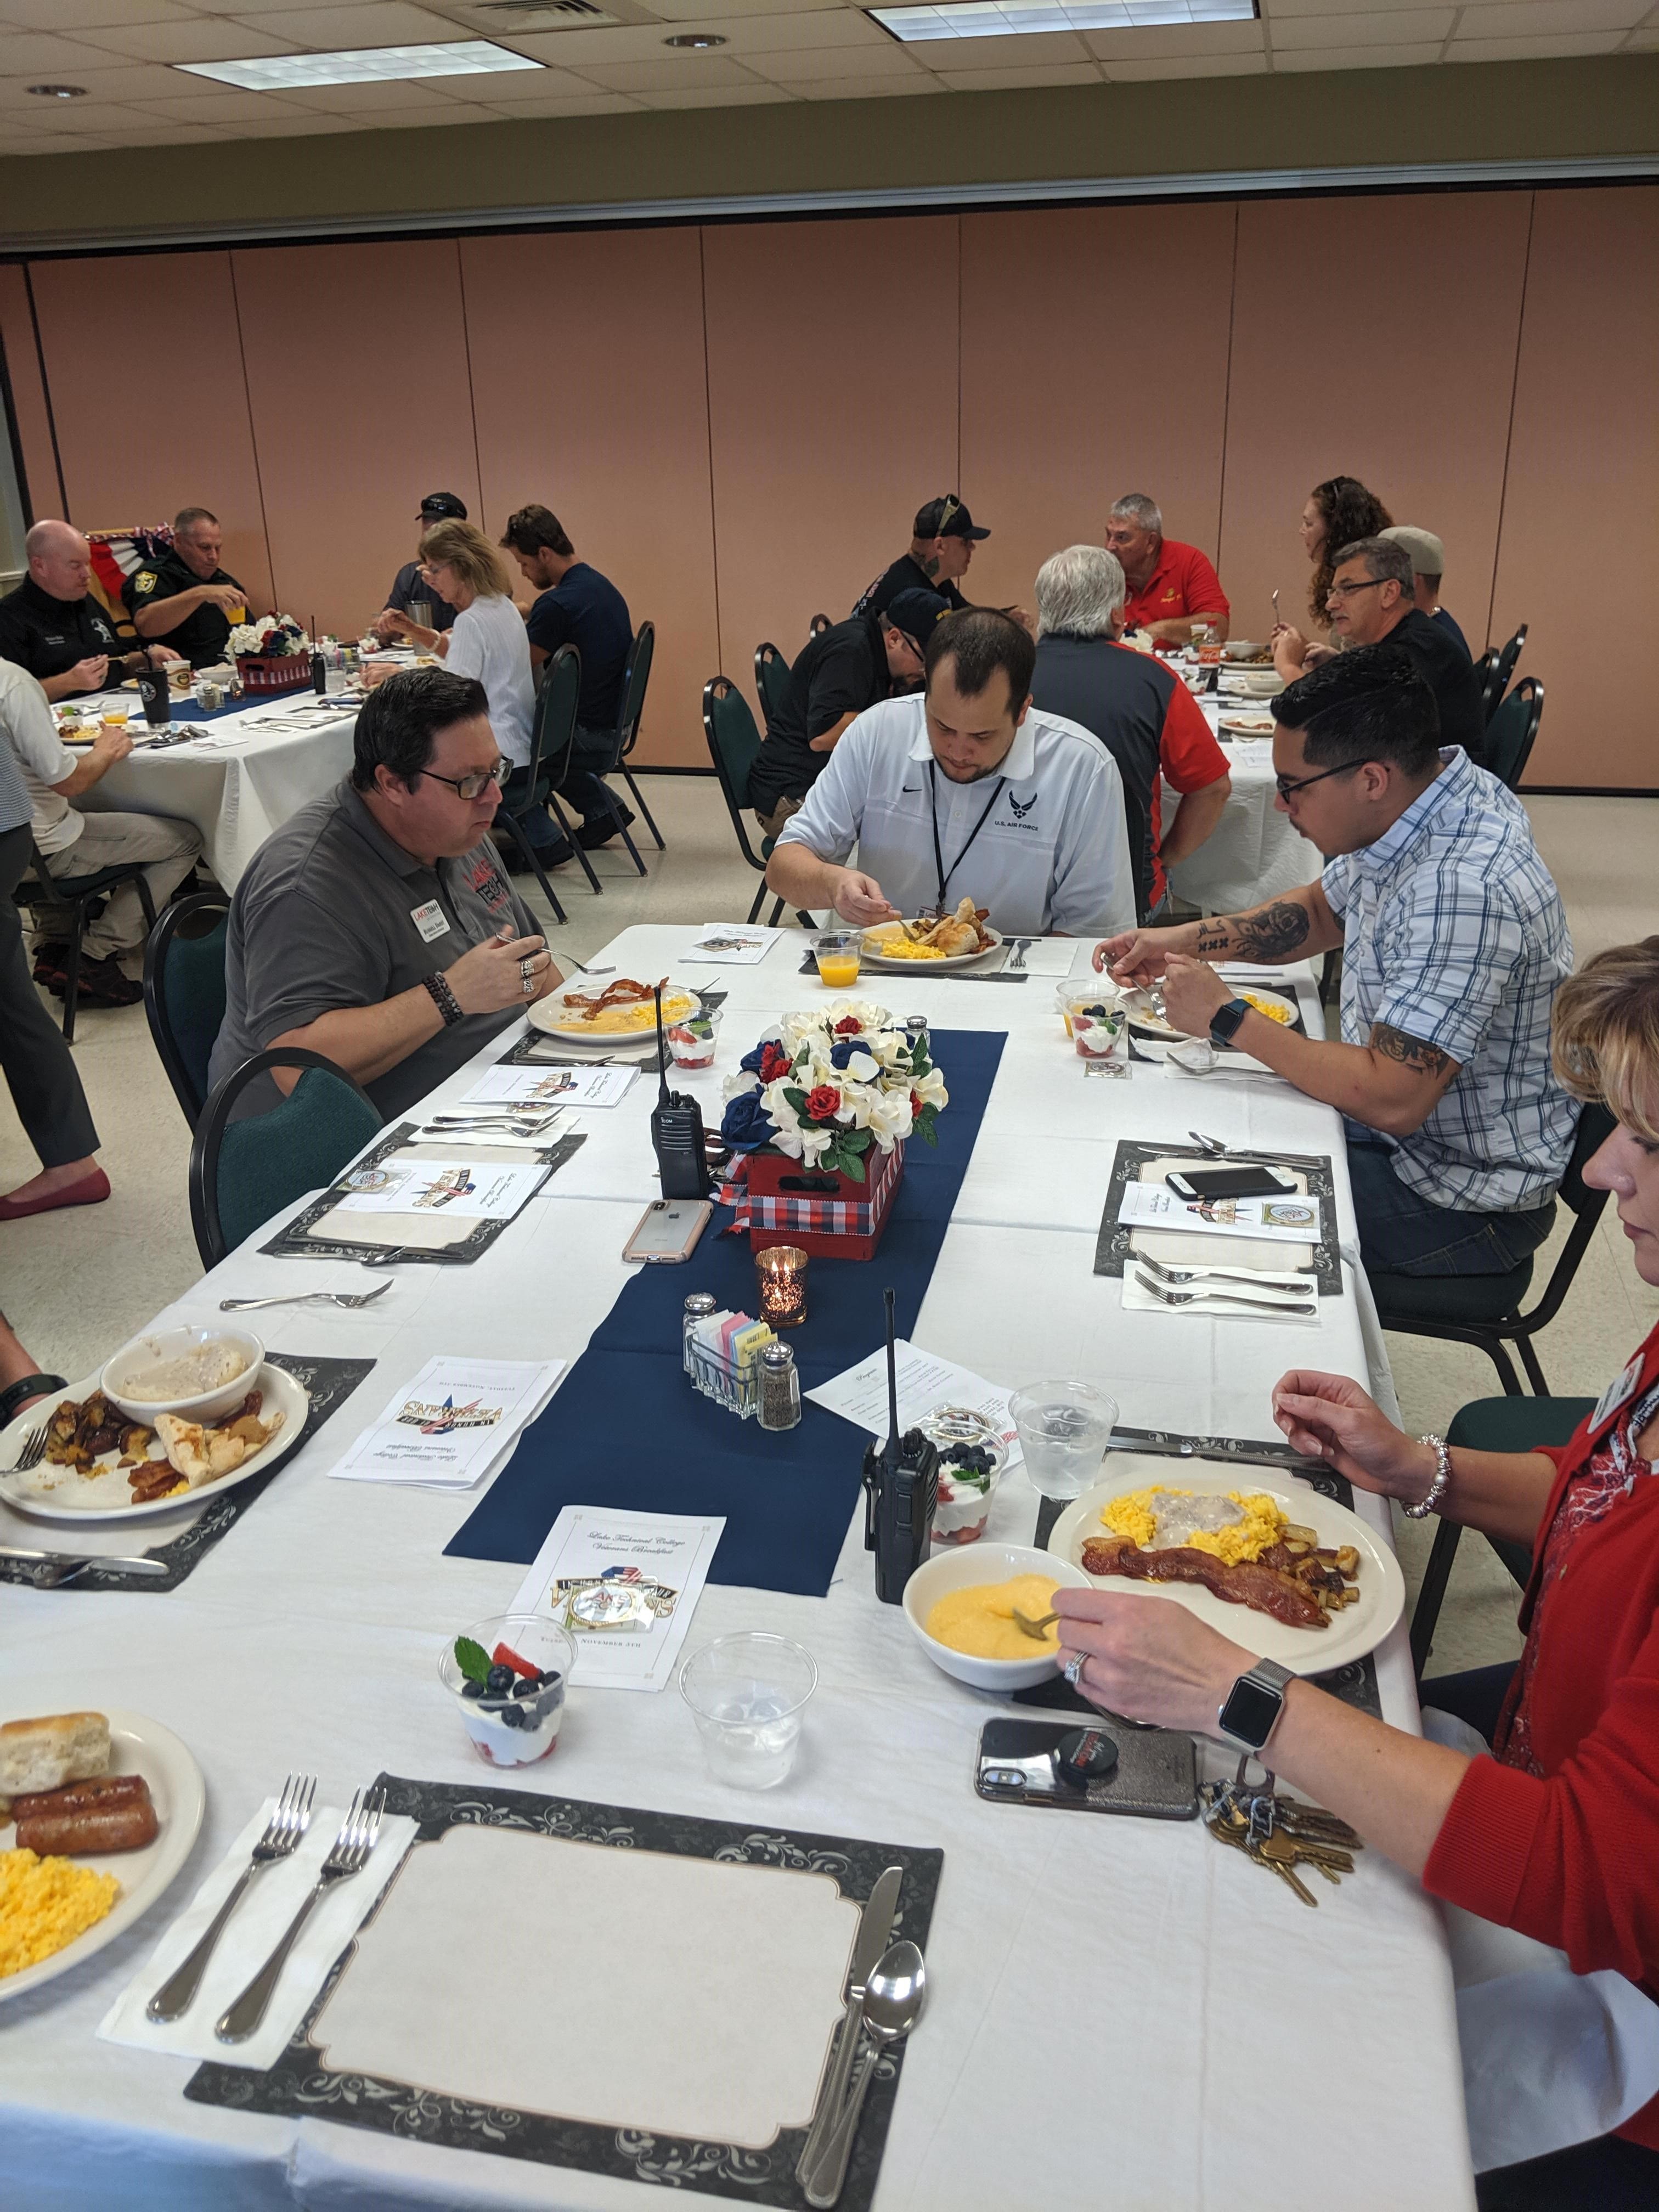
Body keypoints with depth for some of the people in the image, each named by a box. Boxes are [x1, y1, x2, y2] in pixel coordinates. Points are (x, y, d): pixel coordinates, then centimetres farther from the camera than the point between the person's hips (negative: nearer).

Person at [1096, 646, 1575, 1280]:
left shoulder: (1463, 889, -34)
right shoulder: (1421, 795, -4)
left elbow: (1392, 1101, -34)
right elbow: (1321, 909, 14)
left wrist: (1228, 1018, -24)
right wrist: (1183, 941, 0)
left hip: (1464, 1197, -9)